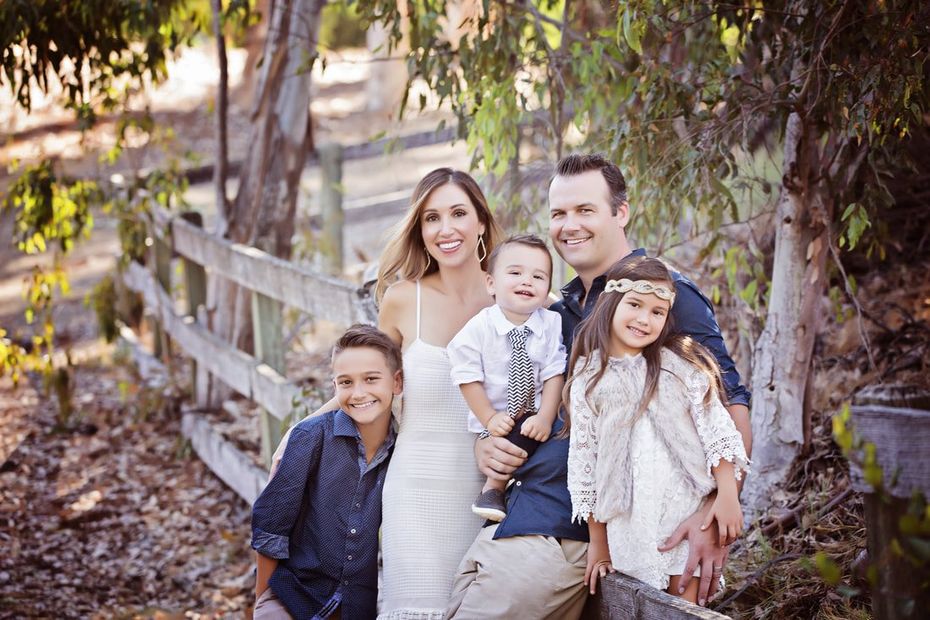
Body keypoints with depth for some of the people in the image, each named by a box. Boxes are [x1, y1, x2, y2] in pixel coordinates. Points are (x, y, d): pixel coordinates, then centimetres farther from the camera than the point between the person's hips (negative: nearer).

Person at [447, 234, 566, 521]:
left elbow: (554, 375, -8)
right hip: (495, 423, -2)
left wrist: (545, 417, -19)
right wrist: (489, 418, -14)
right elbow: (468, 379, -8)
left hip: (534, 418, 2)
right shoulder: (478, 328, -11)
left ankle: (494, 487, -5)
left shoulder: (552, 324, -7)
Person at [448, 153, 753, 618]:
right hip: (506, 520, 8)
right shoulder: (560, 309, 18)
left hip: (562, 533, -8)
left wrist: (713, 514, -25)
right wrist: (484, 445, 4)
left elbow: (730, 408, -13)